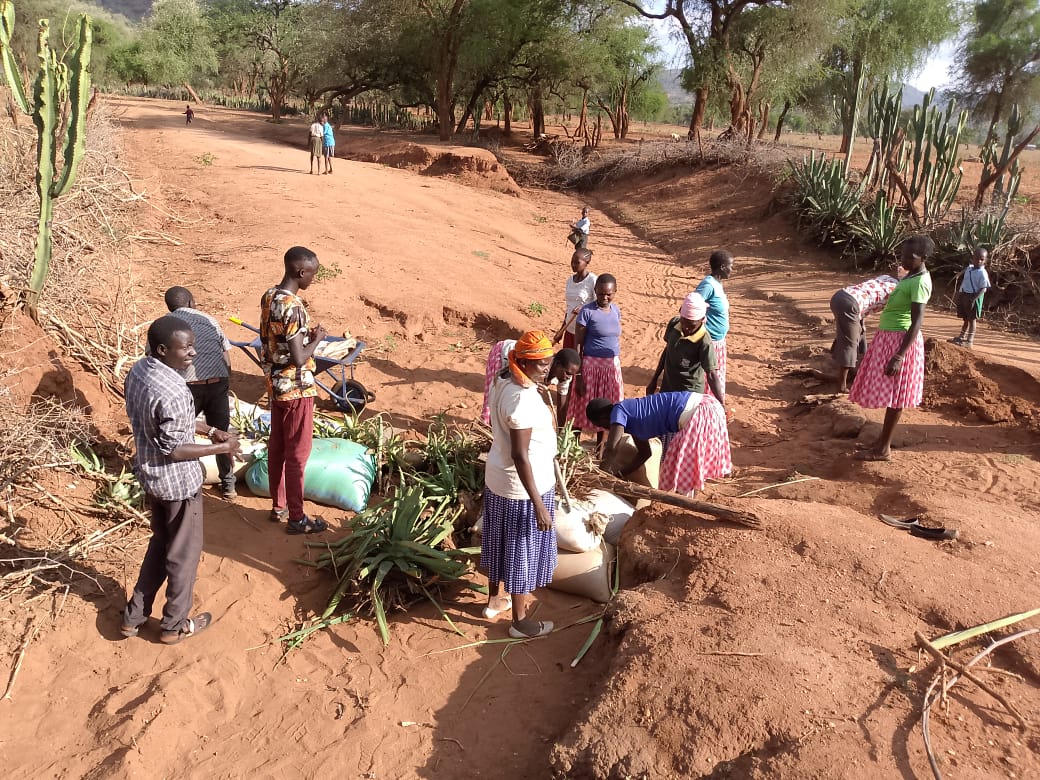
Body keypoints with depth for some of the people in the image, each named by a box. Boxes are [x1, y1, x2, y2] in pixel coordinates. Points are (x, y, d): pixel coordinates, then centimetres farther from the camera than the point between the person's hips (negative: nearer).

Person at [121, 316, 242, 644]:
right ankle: (174, 625, 30)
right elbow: (172, 449, -25)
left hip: (149, 474, 9)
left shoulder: (138, 370, -3)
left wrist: (209, 430, 7)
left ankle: (134, 616, 37)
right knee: (183, 554, 12)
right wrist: (220, 448, -16)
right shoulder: (171, 392, -31)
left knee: (161, 543, 27)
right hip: (177, 481, -9)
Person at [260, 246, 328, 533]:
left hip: (275, 384, 9)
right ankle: (296, 518, 14)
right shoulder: (293, 307, -25)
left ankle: (278, 507, 32)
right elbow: (299, 359, -25)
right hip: (296, 388, -9)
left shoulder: (269, 297, 3)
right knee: (297, 454, 2)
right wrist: (317, 339, -10)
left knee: (277, 447, 18)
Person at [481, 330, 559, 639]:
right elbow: (520, 455, -29)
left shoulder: (503, 381, -2)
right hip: (523, 487, -9)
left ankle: (494, 600, 45)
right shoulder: (523, 398, -30)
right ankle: (520, 622, 27)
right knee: (522, 552, 9)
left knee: (501, 543, 25)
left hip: (496, 477, 9)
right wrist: (538, 505, -24)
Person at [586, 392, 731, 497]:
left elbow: (611, 449, -15)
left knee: (682, 471, 3)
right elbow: (645, 452, 28)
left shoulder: (619, 410, -5)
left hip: (698, 414, -10)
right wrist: (621, 472, 29)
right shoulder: (630, 415, 20)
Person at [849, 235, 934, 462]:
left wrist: (899, 356, -28)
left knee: (893, 396, -3)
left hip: (900, 341, -10)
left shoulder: (919, 282, -19)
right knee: (890, 394, 14)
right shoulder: (911, 276, 11)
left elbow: (916, 323, -24)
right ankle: (882, 442, 23)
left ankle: (883, 449, 5)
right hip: (888, 338, 10)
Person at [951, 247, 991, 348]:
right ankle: (962, 337, 30)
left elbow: (983, 289, -19)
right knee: (965, 318, 18)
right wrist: (959, 292, 14)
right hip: (964, 295, 7)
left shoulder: (983, 273, -16)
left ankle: (969, 341, 4)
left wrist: (974, 299, -25)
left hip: (974, 298, -7)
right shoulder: (969, 268, 7)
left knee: (971, 319, -1)